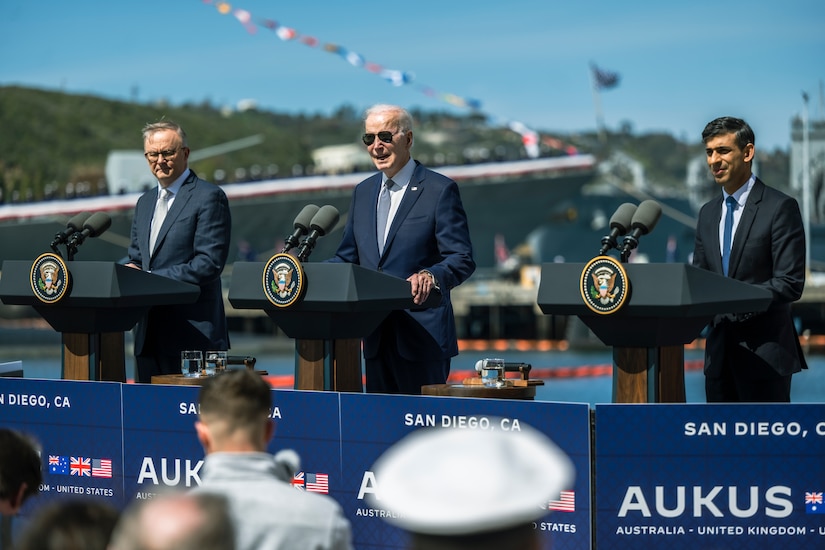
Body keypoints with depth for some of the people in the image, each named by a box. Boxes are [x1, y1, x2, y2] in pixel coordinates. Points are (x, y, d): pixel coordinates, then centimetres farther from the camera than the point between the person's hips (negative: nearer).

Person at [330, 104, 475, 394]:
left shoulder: (440, 190, -4)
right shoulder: (363, 192, 16)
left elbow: (462, 259, -10)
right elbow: (347, 257, 18)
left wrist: (431, 276, -31)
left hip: (423, 335, -6)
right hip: (376, 336, 6)